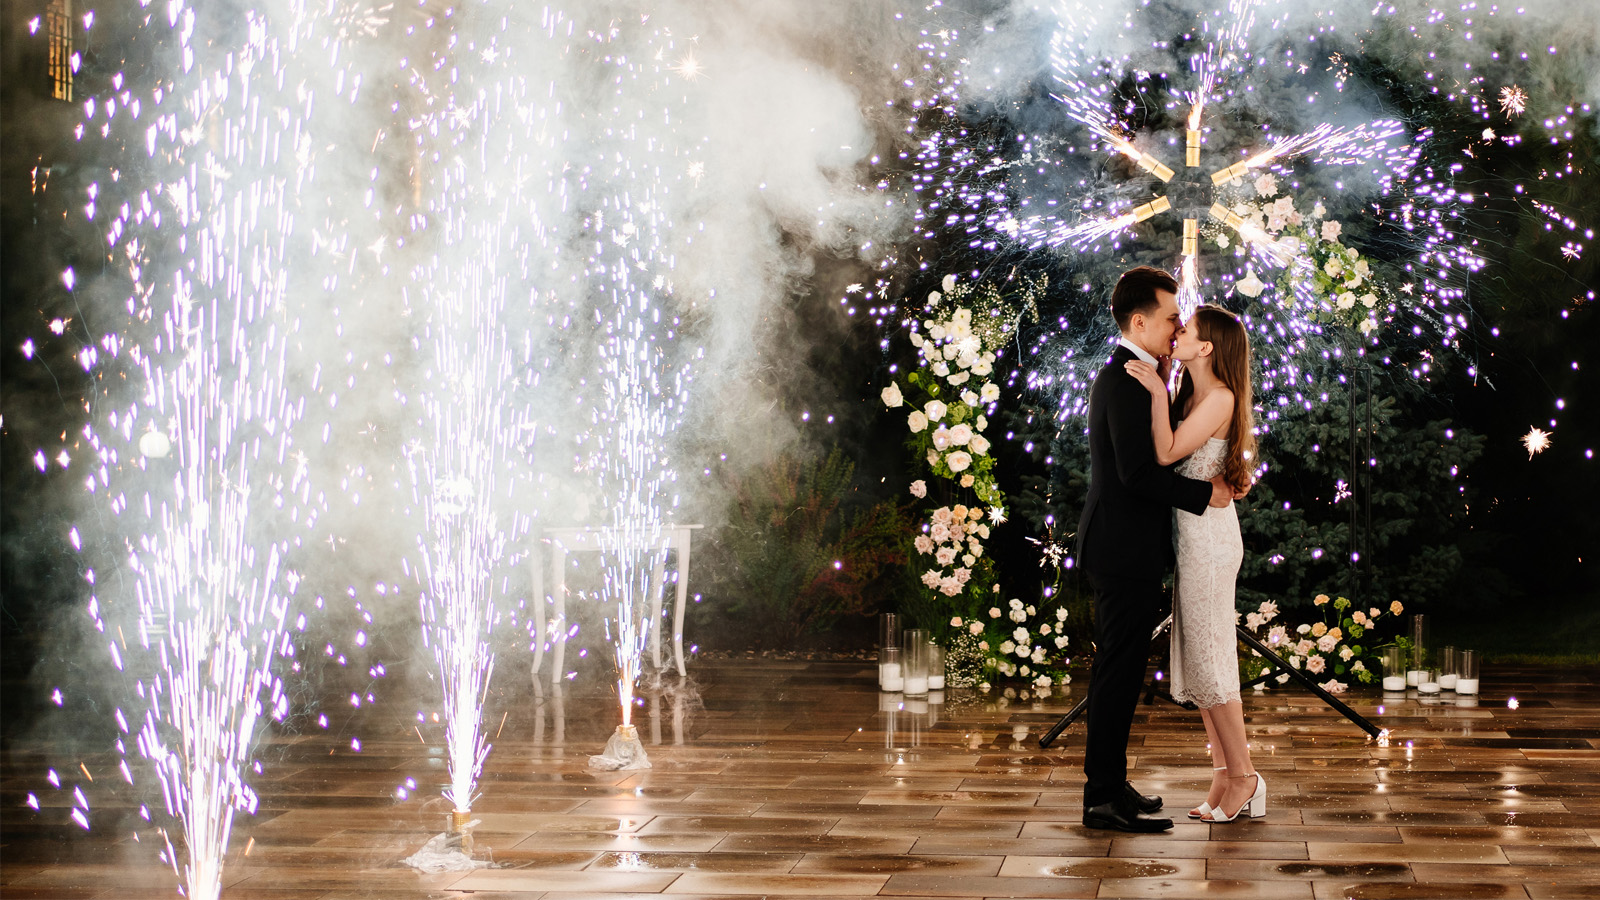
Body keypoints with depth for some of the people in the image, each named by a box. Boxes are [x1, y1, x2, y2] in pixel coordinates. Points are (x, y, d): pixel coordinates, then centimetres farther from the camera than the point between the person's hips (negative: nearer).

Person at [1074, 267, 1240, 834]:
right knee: (1120, 673, -7)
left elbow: (1149, 459, 18)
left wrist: (1216, 478, 7)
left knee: (1116, 670, 16)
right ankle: (1105, 798, -3)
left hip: (1121, 550, 11)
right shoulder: (1128, 381, -17)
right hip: (1125, 551, -11)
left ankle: (1107, 783, 24)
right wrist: (1206, 494, -15)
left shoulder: (1122, 377, 16)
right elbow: (1138, 472, -24)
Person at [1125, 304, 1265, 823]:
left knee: (1209, 659, -4)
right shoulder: (1192, 394, 12)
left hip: (1208, 534, -9)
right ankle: (1224, 774, 15)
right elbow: (1165, 451, 8)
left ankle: (1244, 777, 4)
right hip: (1189, 534, 9)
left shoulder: (1220, 398, -15)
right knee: (1196, 657, 10)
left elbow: (1167, 452, -20)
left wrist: (1157, 392, -20)